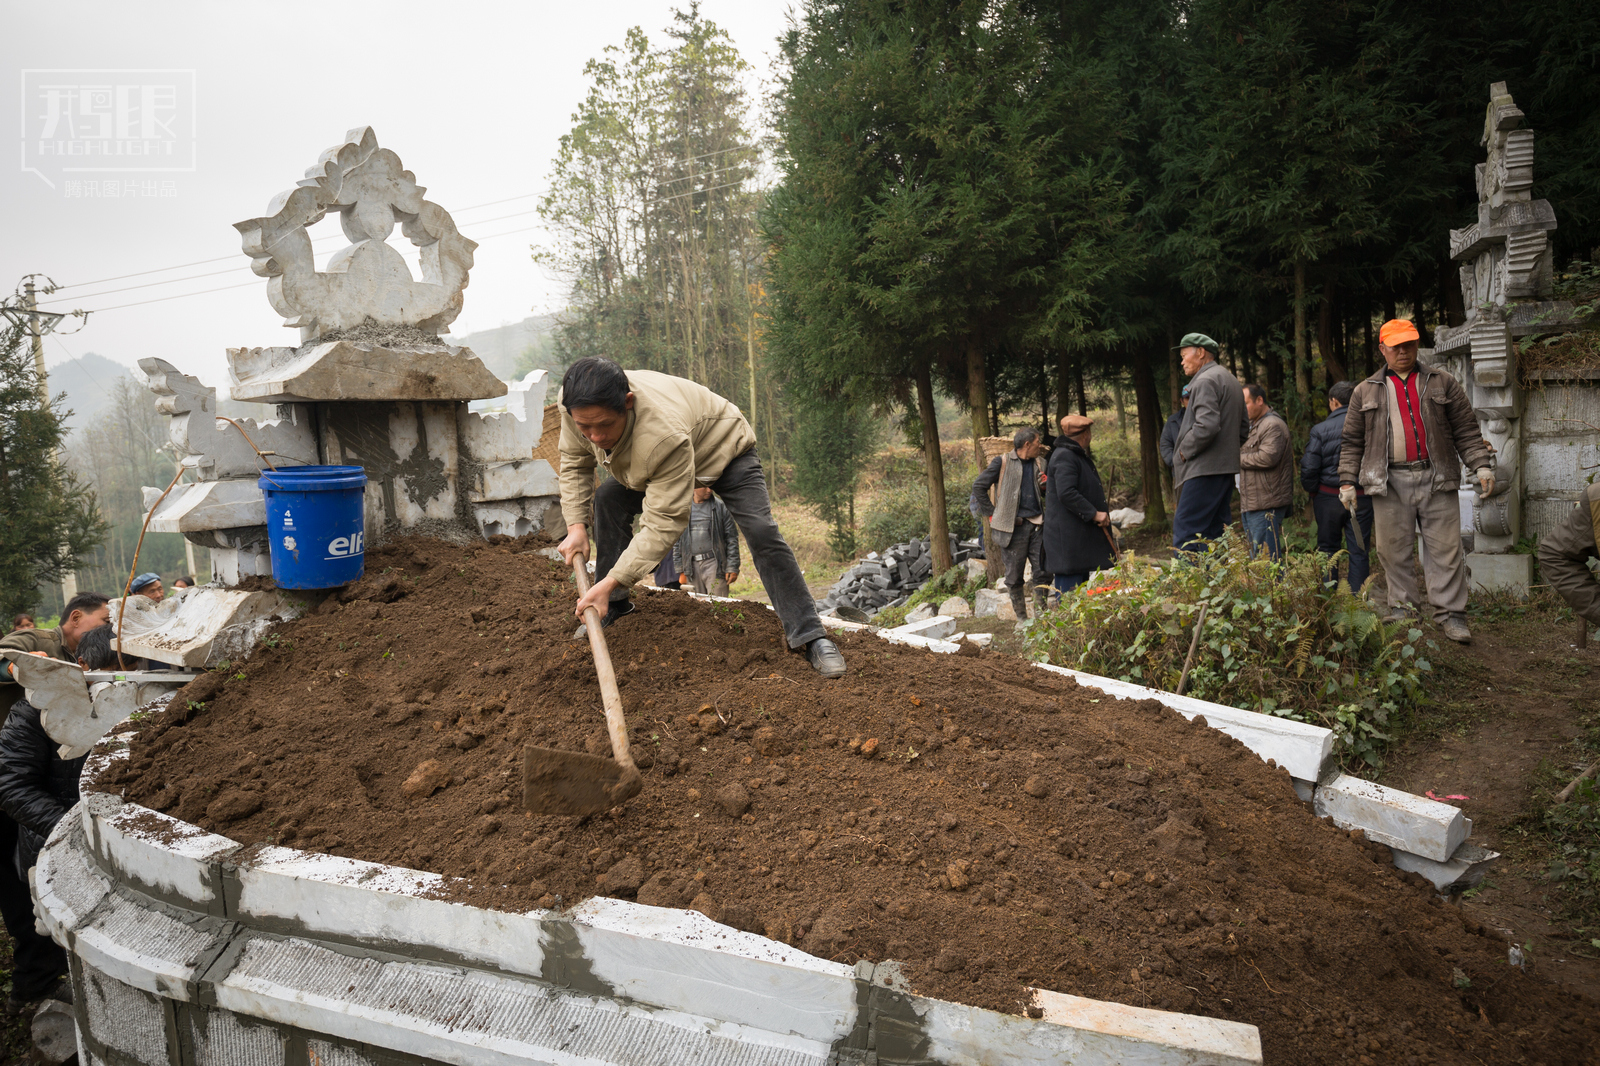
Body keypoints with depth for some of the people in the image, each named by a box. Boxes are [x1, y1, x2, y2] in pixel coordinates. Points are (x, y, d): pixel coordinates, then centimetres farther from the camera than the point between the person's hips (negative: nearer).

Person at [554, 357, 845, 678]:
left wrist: (611, 582, -47)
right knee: (607, 499, -12)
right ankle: (613, 607, 4)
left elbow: (663, 523, -44)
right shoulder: (577, 405, -29)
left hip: (723, 446, -6)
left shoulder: (666, 435, -49)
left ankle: (808, 636, -15)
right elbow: (575, 461, -7)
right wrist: (577, 526, -18)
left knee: (762, 532, -22)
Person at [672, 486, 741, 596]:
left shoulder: (720, 507, 2)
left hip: (714, 563, -3)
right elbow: (677, 543, 14)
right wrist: (680, 571, 10)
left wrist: (732, 568, -5)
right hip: (692, 566, 3)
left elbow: (732, 538, 1)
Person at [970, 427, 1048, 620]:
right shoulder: (1002, 462, -2)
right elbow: (978, 487, 0)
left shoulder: (1039, 465, 14)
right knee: (1015, 576, 2)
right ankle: (1021, 617, 13)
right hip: (1013, 527, -4)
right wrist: (992, 513, -3)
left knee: (1042, 572, 3)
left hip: (1037, 525, 4)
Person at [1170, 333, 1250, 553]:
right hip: (1227, 467, 10)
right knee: (1215, 532, 12)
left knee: (1184, 532, -11)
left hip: (1204, 469, -10)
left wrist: (1184, 450, -11)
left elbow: (1206, 426, -24)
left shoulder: (1205, 381, -12)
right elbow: (1244, 428, 25)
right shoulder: (1231, 380, 21)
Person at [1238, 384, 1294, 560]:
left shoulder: (1273, 425, -11)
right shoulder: (1254, 425, 23)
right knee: (1254, 557, 13)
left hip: (1266, 505, -11)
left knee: (1266, 558, -11)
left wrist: (1238, 458, -12)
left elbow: (1267, 457, -24)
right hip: (1251, 505, 11)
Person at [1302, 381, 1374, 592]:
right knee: (1359, 551, 6)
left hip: (1328, 497, -1)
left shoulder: (1321, 429, -8)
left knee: (1327, 549, 13)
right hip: (1362, 498, 1)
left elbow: (1309, 468, -10)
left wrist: (1313, 491, 6)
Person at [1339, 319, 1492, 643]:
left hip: (1436, 480, 0)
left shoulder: (1442, 383, 12)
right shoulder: (1365, 392, 12)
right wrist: (1347, 481, 3)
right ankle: (1402, 607, 14)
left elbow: (1466, 430, 9)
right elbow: (1352, 442, 11)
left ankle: (1450, 613, 4)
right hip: (1390, 483, 0)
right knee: (1393, 550, 2)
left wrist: (1481, 465, -2)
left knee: (1445, 549, -2)